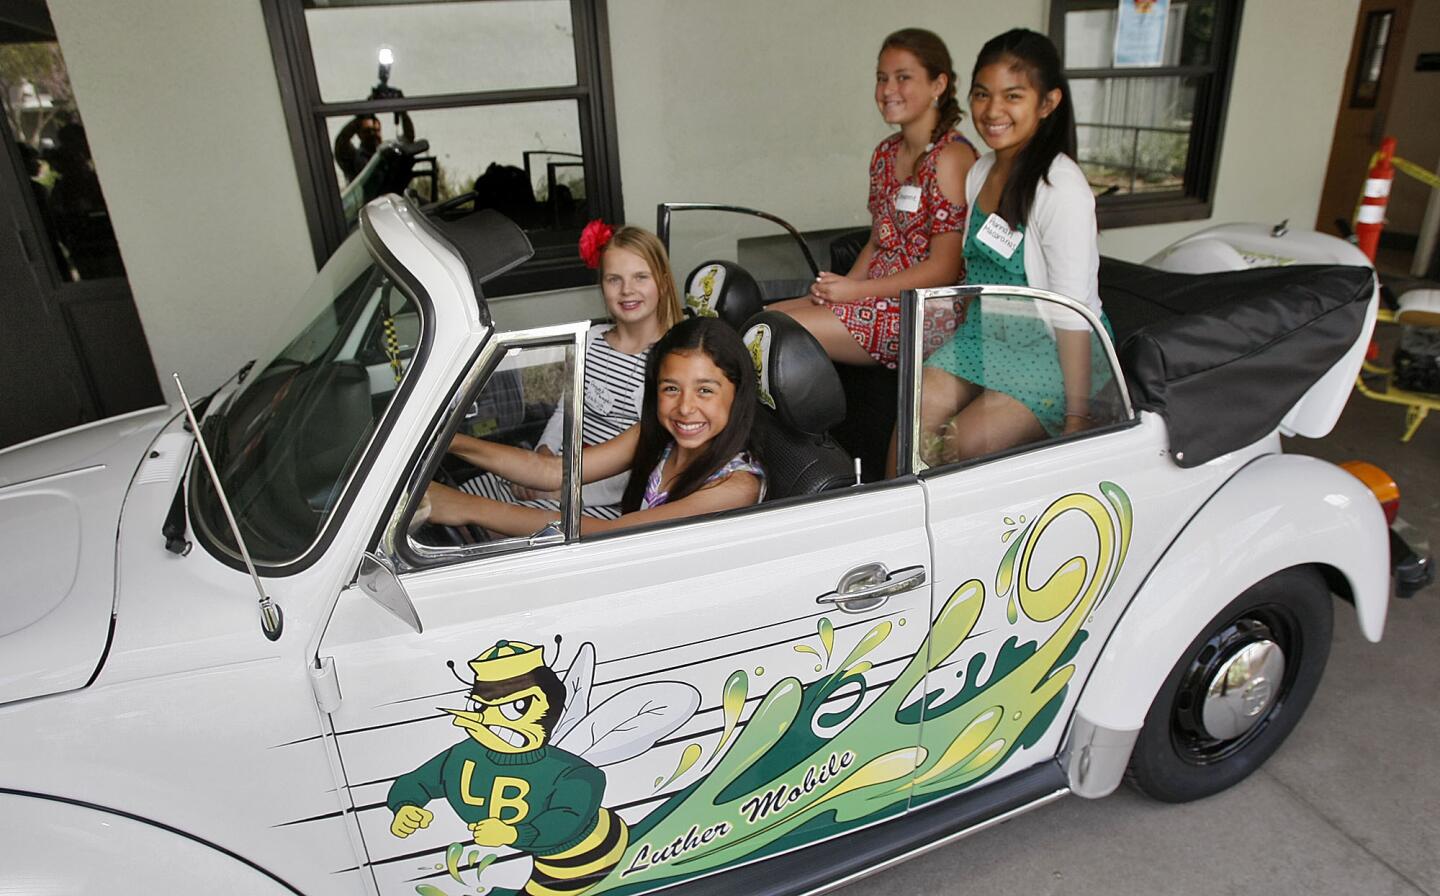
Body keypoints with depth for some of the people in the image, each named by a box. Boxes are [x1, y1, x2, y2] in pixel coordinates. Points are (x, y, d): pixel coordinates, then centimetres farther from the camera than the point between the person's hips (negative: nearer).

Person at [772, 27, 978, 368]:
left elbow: (943, 269, -16)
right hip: (878, 298, 8)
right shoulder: (886, 153, 13)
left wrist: (854, 290, -16)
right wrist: (840, 285, -1)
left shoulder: (951, 156, -13)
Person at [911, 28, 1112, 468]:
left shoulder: (1062, 188, -19)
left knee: (960, 447, -24)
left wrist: (1077, 417, -20)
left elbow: (1073, 314, -21)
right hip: (985, 335, 7)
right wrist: (959, 347, 11)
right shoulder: (981, 172, 6)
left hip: (1051, 349, -7)